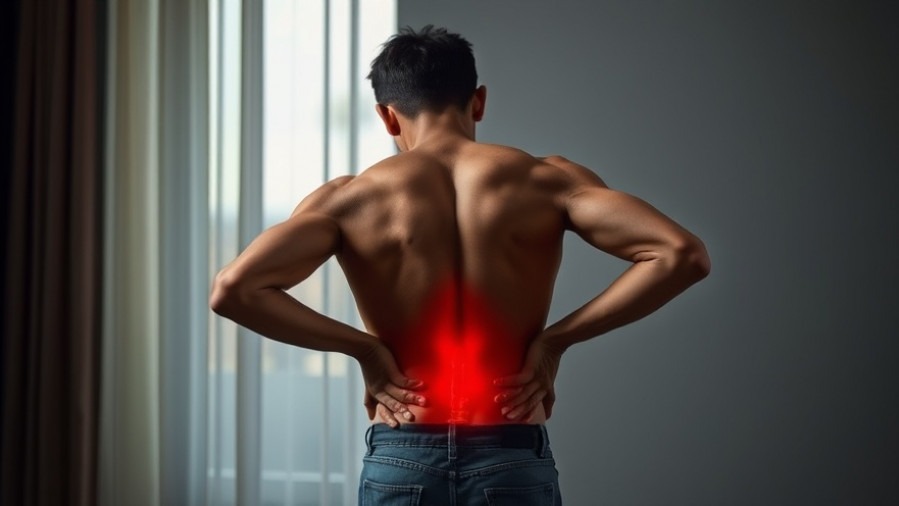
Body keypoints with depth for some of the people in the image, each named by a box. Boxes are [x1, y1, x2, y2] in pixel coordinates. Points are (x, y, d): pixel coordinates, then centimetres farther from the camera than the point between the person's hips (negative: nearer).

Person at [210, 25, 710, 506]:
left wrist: (361, 346, -2)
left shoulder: (351, 198, 2)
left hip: (400, 466, 0)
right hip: (514, 464, 0)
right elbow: (681, 255, -8)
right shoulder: (546, 180, 2)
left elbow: (233, 289, -11)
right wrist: (557, 338, -2)